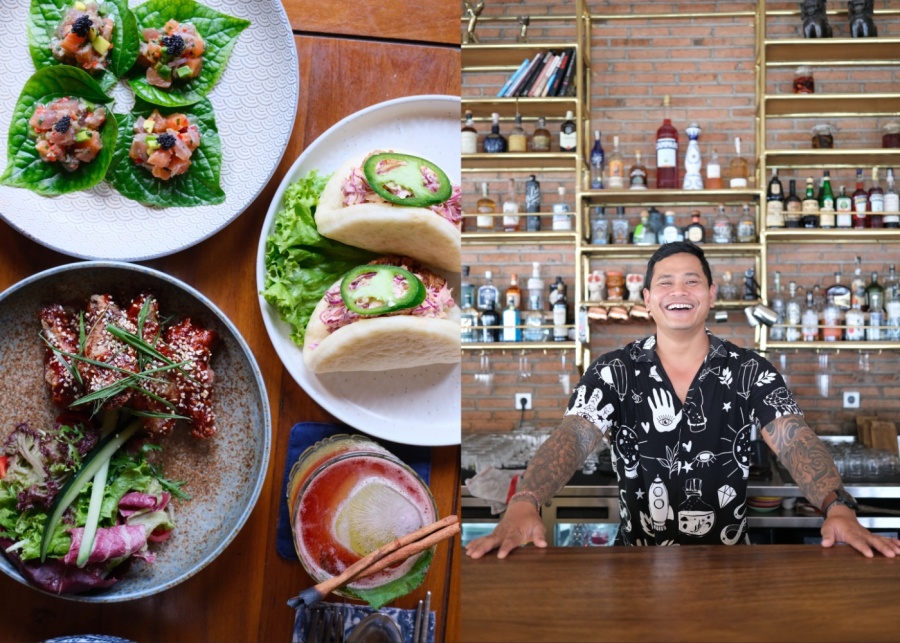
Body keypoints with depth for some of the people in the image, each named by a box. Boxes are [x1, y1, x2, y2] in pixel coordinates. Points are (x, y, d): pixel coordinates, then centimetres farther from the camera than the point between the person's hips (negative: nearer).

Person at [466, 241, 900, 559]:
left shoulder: (750, 372, 1)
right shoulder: (614, 372, -1)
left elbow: (794, 441, -12)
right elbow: (572, 437, -15)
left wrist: (837, 508, -34)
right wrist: (524, 505, -36)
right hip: (638, 557, 0)